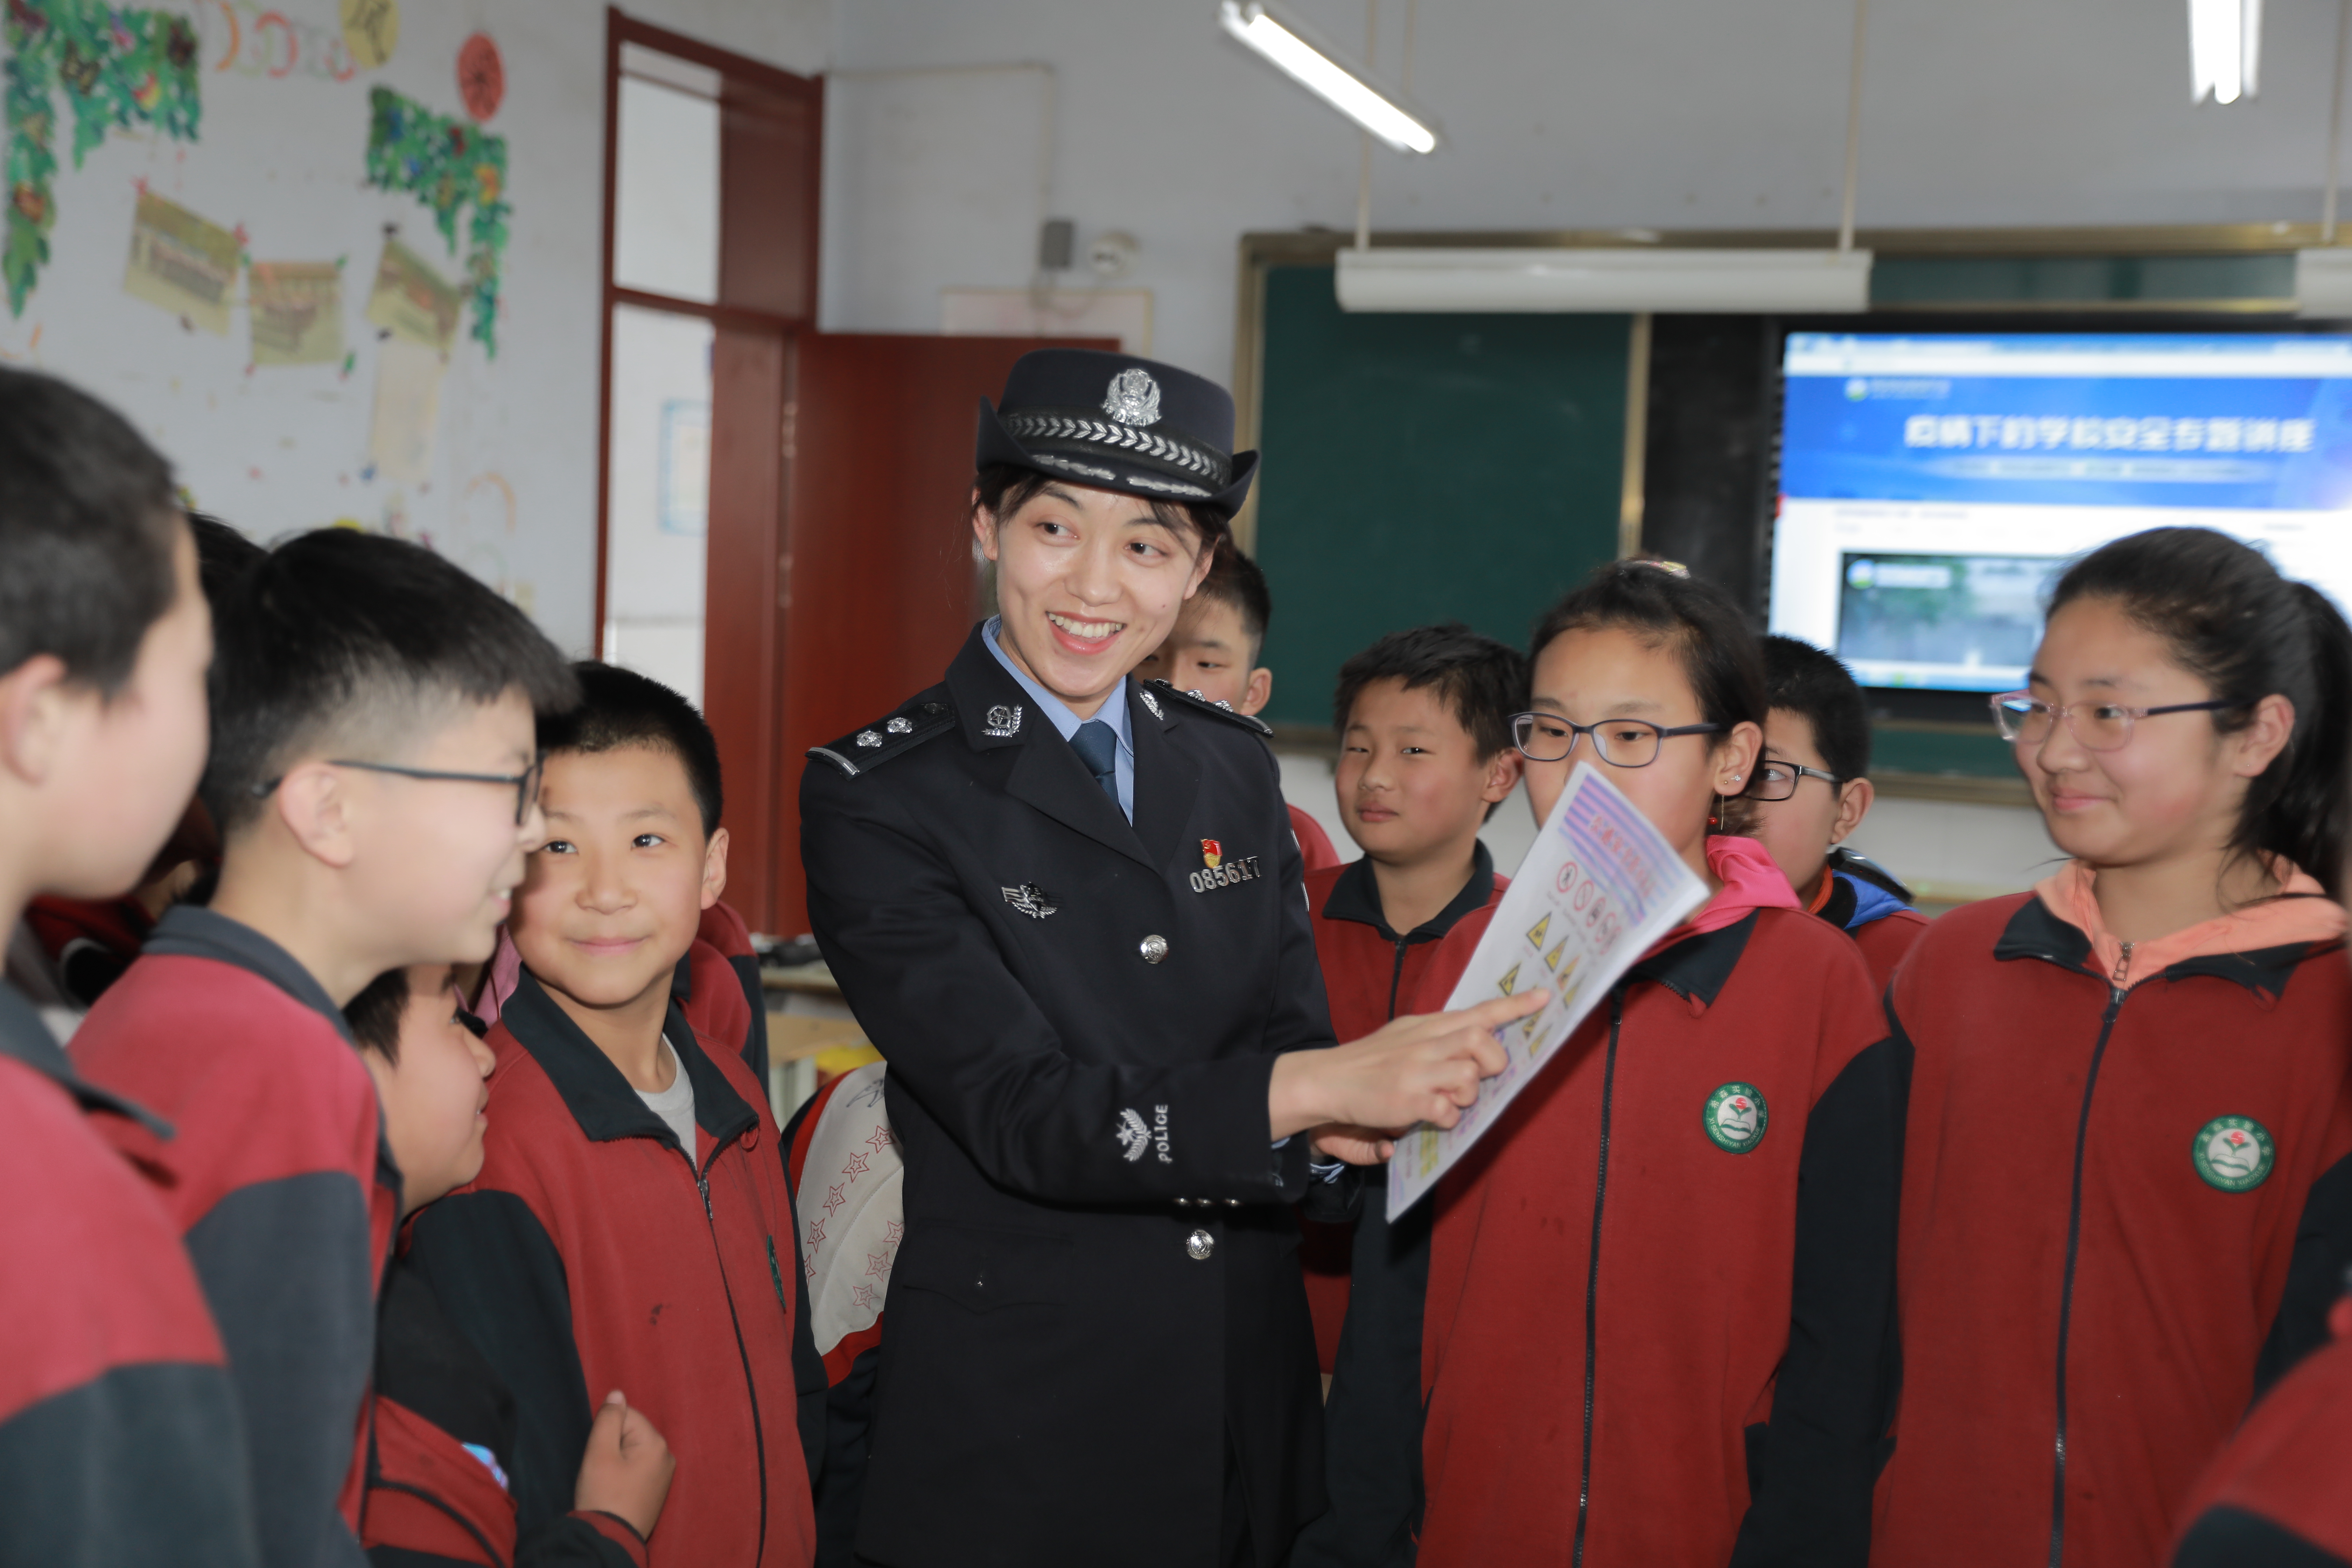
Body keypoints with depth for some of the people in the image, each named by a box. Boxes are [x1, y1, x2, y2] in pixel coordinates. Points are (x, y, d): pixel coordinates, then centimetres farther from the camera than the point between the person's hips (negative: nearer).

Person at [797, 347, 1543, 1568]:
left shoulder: (1236, 768, 6)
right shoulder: (874, 798, -11)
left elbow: (1291, 1039, 7)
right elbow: (1019, 1111, -20)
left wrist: (1363, 1113, -17)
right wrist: (1309, 1089, -31)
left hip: (1253, 1407, 5)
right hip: (1011, 1430, -5)